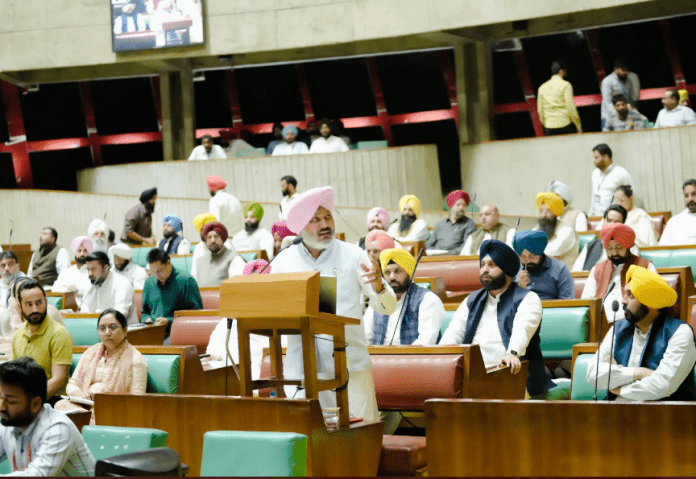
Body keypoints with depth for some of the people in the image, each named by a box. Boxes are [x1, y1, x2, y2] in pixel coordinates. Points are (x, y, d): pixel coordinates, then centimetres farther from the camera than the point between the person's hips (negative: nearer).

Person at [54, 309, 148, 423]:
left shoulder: (135, 359, 3)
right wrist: (79, 394, -5)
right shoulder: (90, 353, 22)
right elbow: (72, 384, 20)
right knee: (60, 405, -27)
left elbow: (136, 398, -5)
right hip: (84, 405, 5)